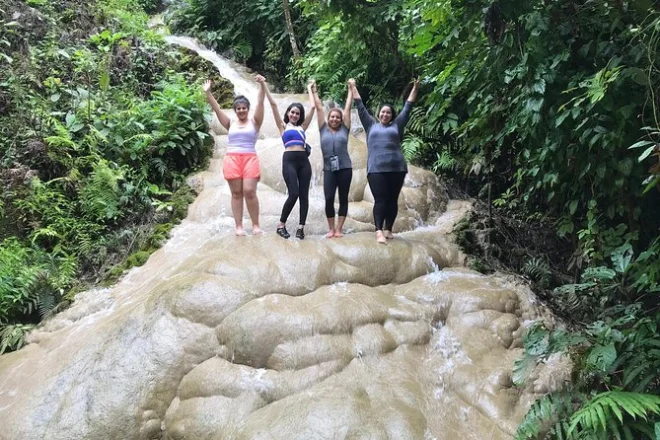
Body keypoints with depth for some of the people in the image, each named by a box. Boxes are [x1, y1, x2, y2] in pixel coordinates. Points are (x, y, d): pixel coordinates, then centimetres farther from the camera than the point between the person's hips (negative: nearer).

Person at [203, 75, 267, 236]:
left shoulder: (254, 121, 8)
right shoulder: (230, 123, 14)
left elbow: (260, 103, -5)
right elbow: (216, 109, 7)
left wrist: (262, 86, -19)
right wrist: (208, 93, -5)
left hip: (250, 159, -2)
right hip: (232, 159, 2)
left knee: (249, 191, -11)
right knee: (236, 193, 2)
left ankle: (256, 225, 1)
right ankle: (238, 226, 6)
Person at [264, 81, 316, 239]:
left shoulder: (302, 127, 19)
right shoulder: (283, 126, 11)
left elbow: (313, 107, 22)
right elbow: (273, 105, 7)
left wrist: (310, 90, 32)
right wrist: (265, 87, 5)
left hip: (303, 161, 4)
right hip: (289, 160, -4)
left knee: (304, 194, 1)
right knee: (293, 193, -12)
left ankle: (301, 227, 5)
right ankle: (281, 224, 2)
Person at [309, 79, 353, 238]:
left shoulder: (344, 129, 9)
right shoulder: (323, 129, 10)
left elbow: (347, 108, 12)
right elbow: (319, 108, 13)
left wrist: (350, 90, 15)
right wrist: (314, 91, 18)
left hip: (345, 168, 0)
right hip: (329, 169, 0)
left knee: (343, 199, 3)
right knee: (329, 199, -6)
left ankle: (339, 229, 10)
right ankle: (331, 229, 8)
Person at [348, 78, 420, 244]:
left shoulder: (396, 125, 18)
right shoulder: (371, 124, 18)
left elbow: (407, 108, 21)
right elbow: (361, 107, 21)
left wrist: (415, 89, 21)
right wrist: (353, 87, 24)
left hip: (396, 168, 2)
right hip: (376, 169, -2)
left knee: (392, 200, 4)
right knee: (380, 200, -9)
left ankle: (388, 229, 13)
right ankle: (379, 231, -18)